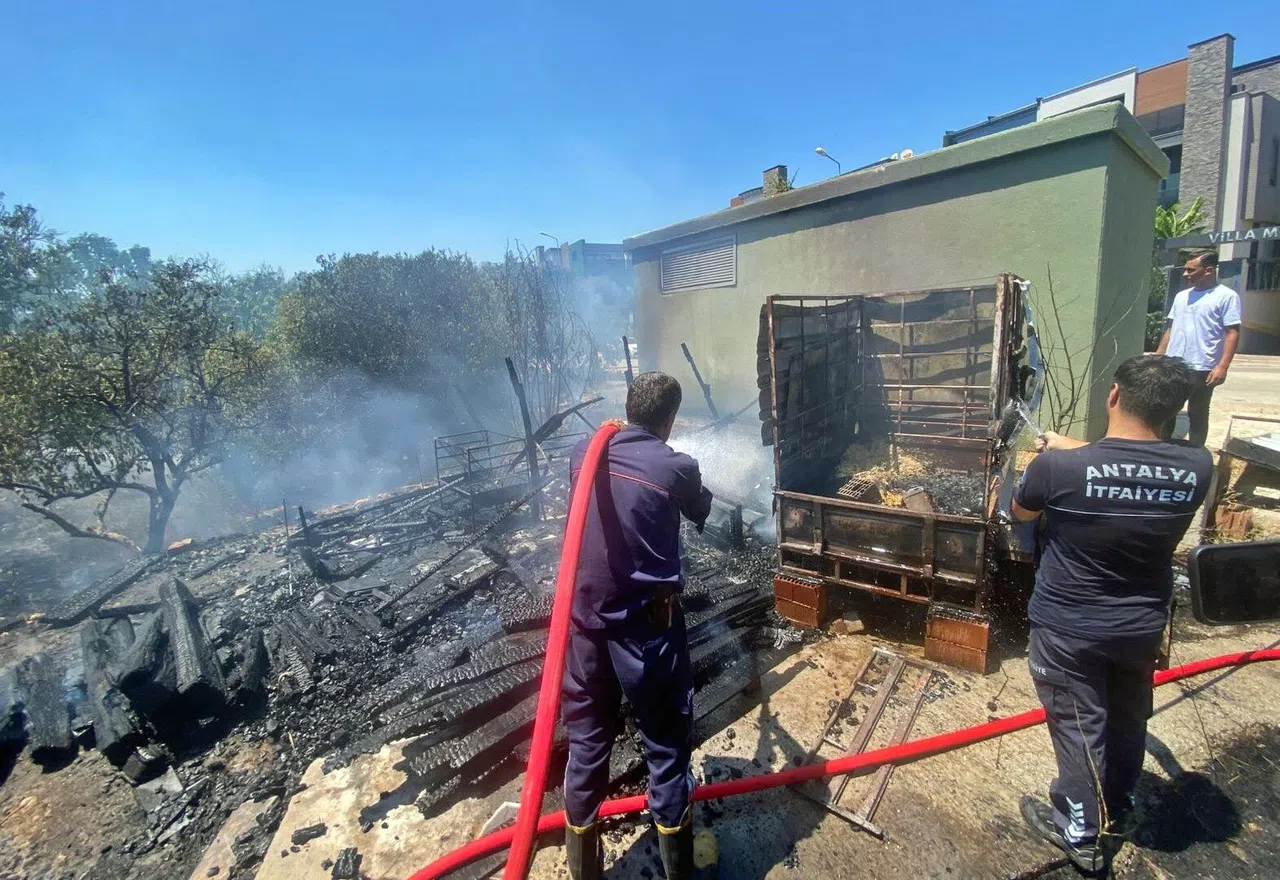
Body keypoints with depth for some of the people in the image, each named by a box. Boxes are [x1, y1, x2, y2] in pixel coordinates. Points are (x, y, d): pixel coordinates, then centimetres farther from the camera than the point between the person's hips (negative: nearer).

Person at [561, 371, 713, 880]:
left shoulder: (582, 454, -1)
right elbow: (700, 513, 11)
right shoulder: (677, 467, -11)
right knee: (667, 747, 14)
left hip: (586, 620, 4)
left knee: (586, 743, 18)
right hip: (647, 627, -4)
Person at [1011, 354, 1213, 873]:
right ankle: (1117, 812, 48)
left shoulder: (1059, 466, -28)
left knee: (1078, 726, 14)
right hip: (1142, 626, 5)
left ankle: (1081, 831, 33)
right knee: (1128, 721, 25)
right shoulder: (1197, 467, -16)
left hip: (1068, 627, -4)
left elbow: (1021, 512, -6)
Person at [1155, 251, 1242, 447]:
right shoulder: (1181, 296, 13)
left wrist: (1222, 366, -18)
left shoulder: (1227, 297, -5)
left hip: (1202, 369, -5)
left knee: (1197, 415, 4)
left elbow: (1232, 333, -9)